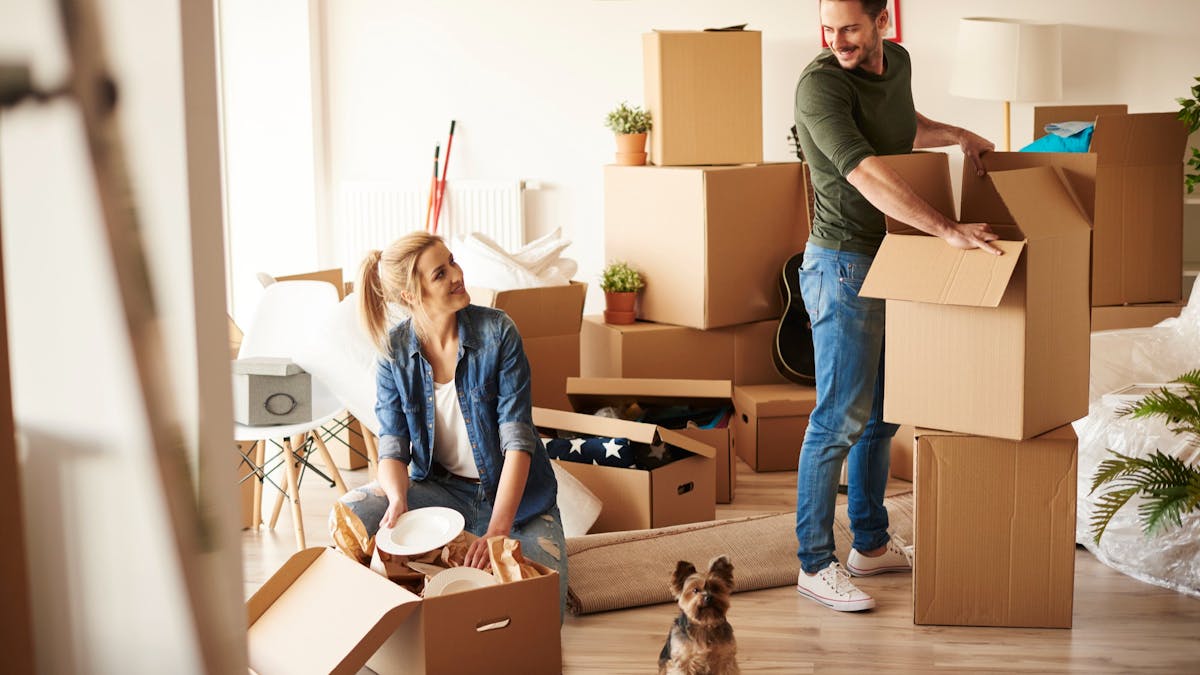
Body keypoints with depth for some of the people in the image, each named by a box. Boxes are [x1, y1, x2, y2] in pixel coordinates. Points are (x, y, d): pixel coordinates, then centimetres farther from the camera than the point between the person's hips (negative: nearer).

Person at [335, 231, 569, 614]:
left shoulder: (497, 331, -16)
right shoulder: (395, 350, -7)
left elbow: (517, 438, -20)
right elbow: (393, 445, -9)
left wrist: (497, 529, -31)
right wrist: (398, 501, -33)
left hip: (514, 490, -2)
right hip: (439, 487, 2)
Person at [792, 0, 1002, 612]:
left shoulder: (897, 62, 7)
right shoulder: (820, 84, -19)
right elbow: (865, 173, -32)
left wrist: (958, 135, 13)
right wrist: (946, 229, -39)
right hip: (843, 267, -8)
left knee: (882, 413, 15)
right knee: (840, 418, -6)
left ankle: (871, 545, 27)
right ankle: (815, 564, 3)